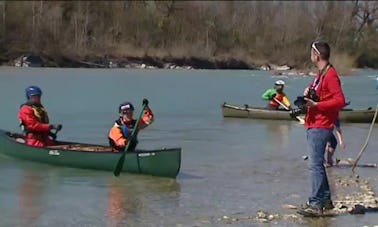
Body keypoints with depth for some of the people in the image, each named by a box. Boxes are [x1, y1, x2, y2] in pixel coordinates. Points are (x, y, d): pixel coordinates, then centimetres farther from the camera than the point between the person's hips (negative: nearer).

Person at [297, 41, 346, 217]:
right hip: (314, 125, 11)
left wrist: (316, 105, -23)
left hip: (320, 126, -11)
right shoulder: (321, 74, 17)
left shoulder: (330, 75, -15)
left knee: (315, 165, -12)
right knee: (317, 163, 17)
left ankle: (316, 205, -12)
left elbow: (340, 101, -21)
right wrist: (309, 91, 5)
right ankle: (325, 200, 25)